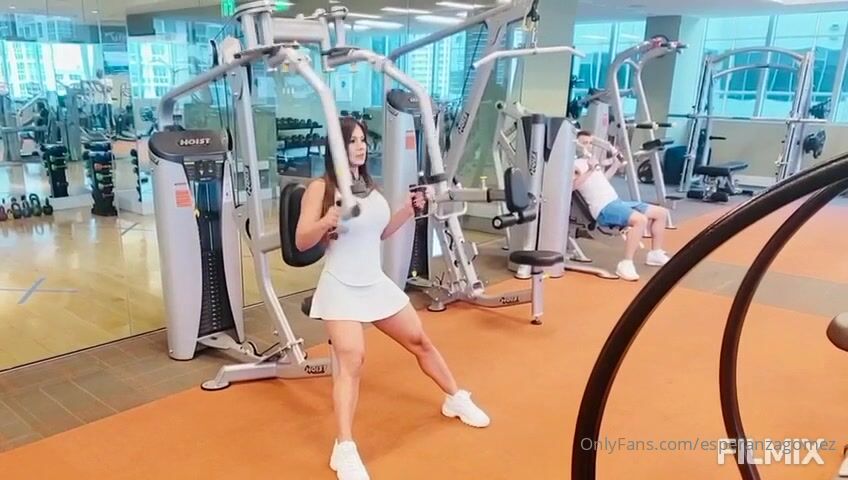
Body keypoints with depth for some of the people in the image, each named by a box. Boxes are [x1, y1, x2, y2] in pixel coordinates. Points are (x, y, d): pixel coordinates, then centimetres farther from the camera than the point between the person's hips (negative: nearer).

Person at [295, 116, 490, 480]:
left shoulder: (370, 186, 8)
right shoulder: (320, 188, -11)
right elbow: (302, 242, -14)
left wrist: (410, 209, 6)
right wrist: (328, 221, -32)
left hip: (377, 284, 7)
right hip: (341, 289, -6)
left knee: (420, 341, 16)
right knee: (351, 362, -20)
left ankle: (456, 400, 36)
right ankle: (344, 450, -13)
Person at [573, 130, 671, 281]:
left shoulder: (591, 161, 22)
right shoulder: (574, 164, -6)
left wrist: (615, 165, 29)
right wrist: (590, 171, -31)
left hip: (617, 202, 10)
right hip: (604, 208, -10)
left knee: (661, 213, 13)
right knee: (640, 219, -35)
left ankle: (655, 254, 23)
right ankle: (626, 264, -29)